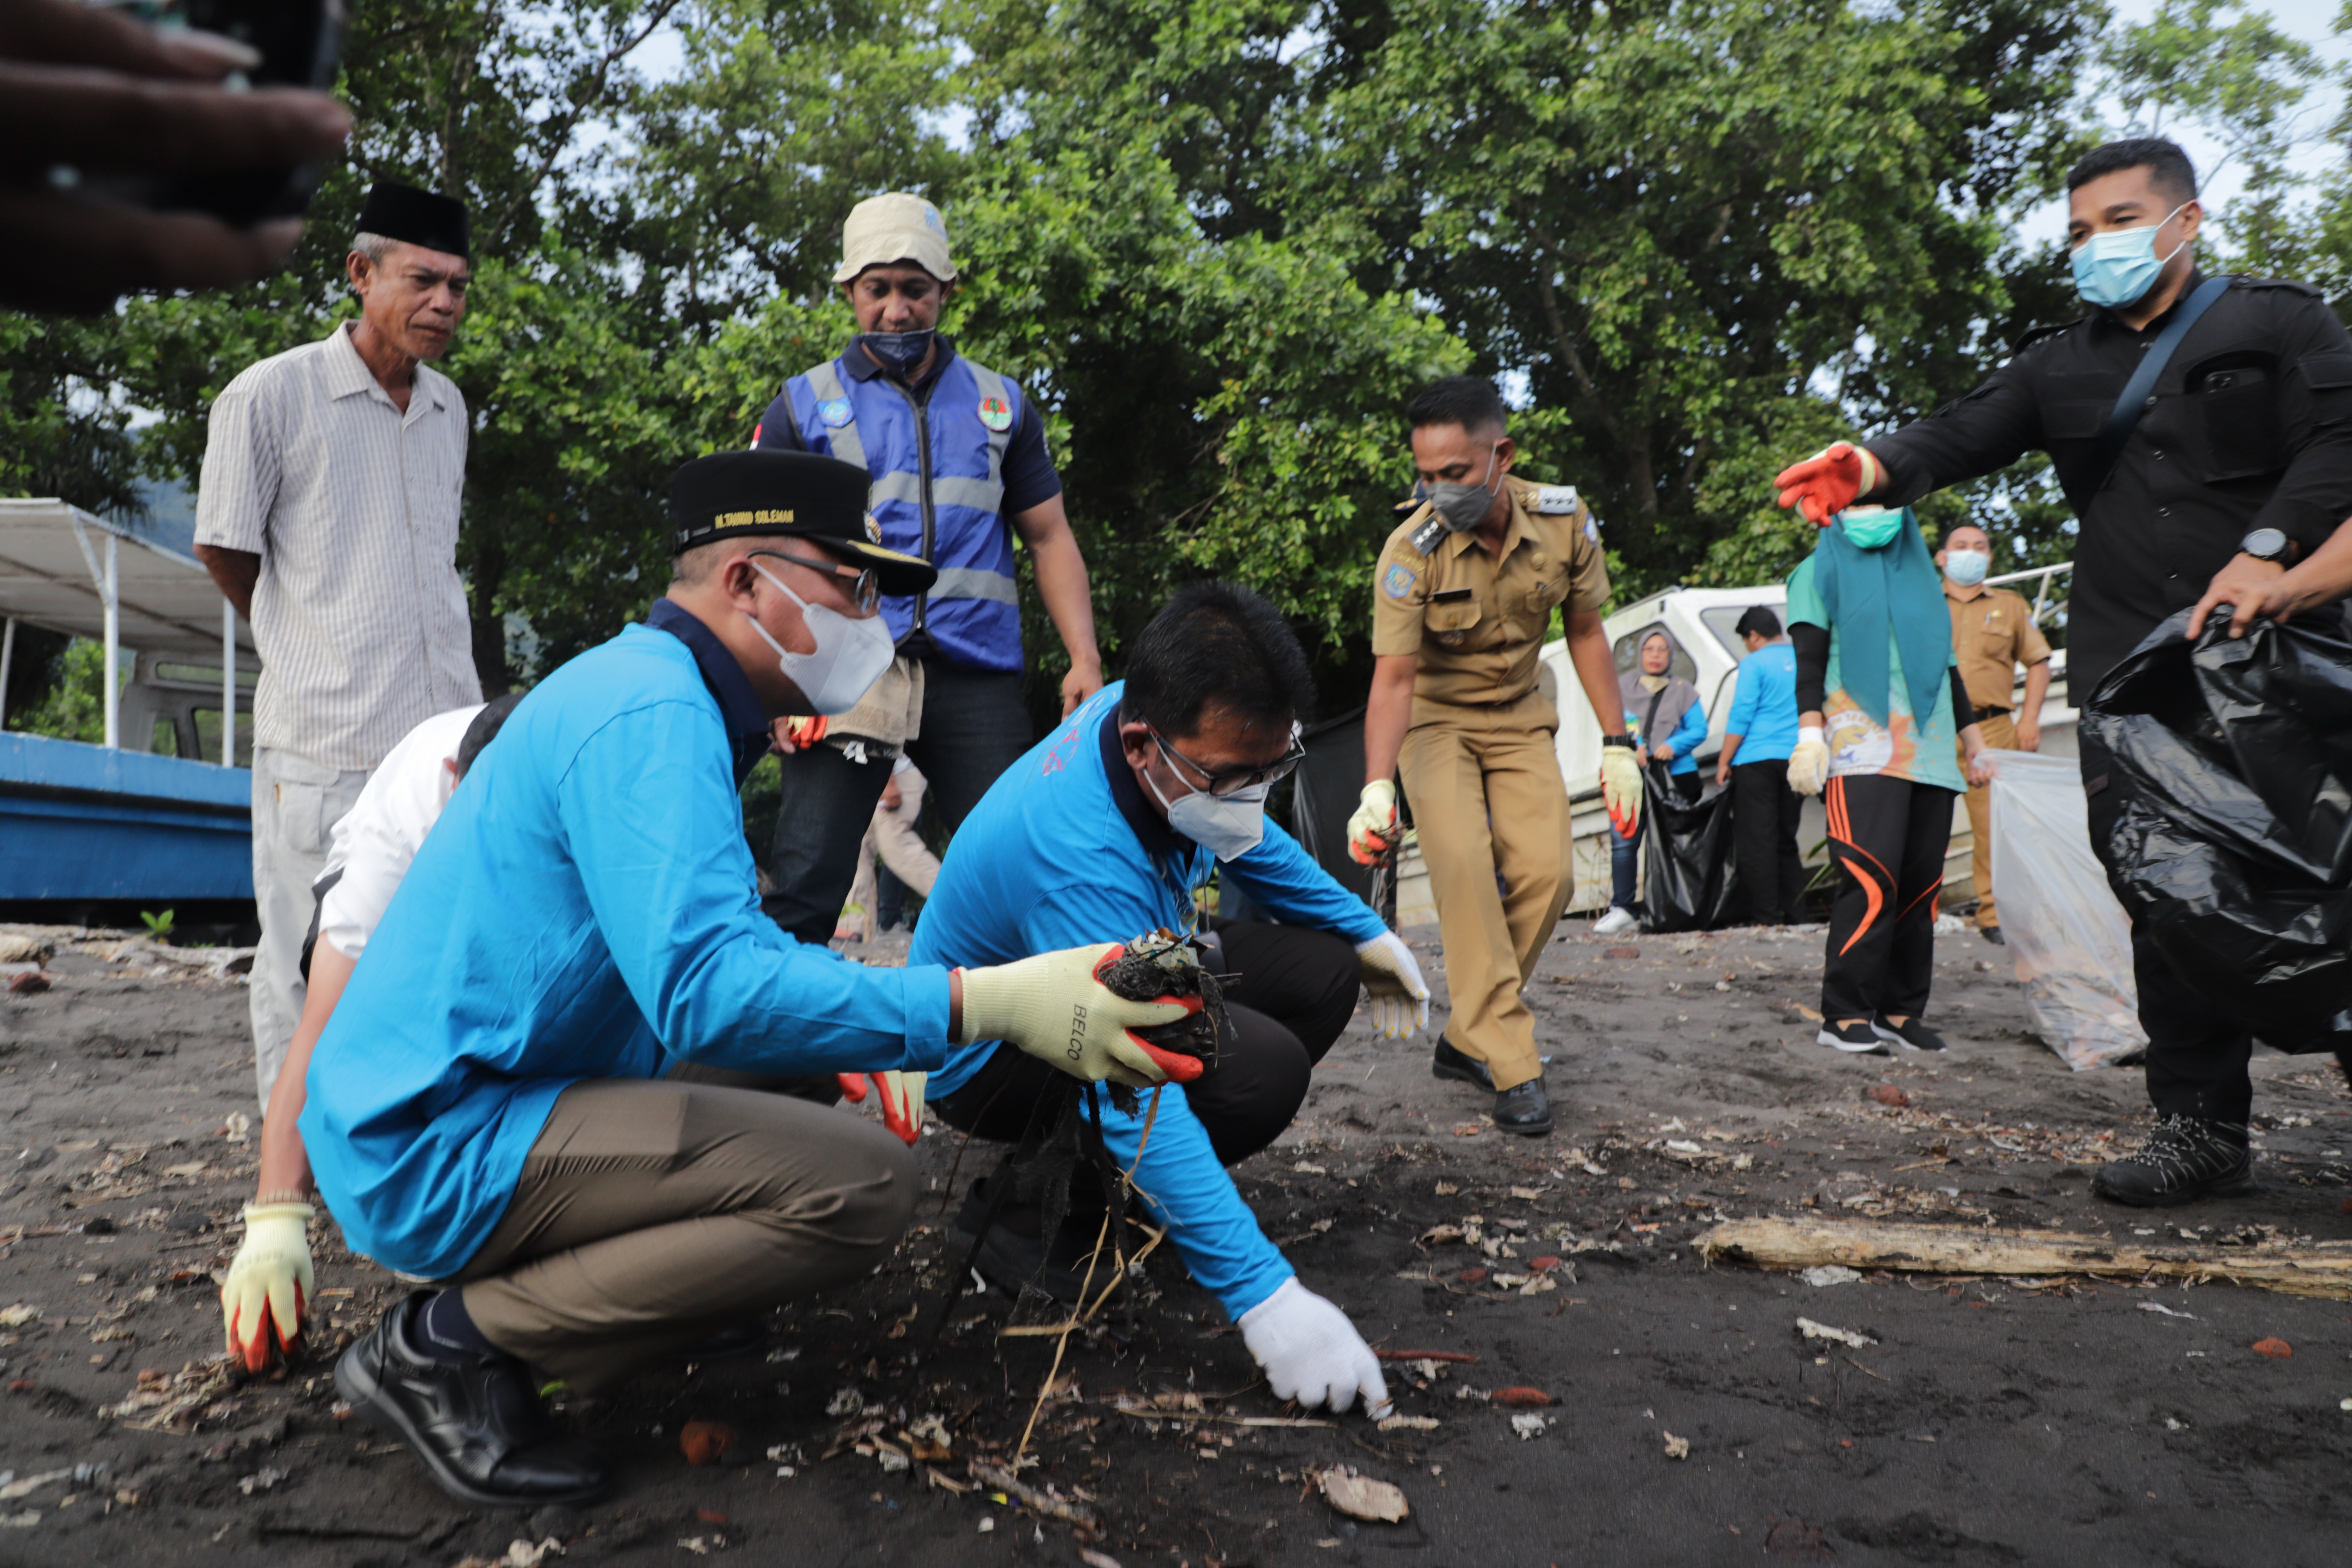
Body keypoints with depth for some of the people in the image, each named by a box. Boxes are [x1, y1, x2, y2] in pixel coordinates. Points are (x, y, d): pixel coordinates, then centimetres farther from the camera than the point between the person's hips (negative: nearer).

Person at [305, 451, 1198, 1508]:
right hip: (440, 1145, -10)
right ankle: (453, 1341, -9)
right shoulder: (649, 713, -19)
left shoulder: (661, 696, 14)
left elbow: (723, 942, 22)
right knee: (865, 1186, -21)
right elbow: (708, 990, -30)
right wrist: (985, 1004, -30)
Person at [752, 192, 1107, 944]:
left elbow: (1050, 538, 17)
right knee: (806, 885, -8)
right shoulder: (803, 406, 13)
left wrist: (1084, 659, 3)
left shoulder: (1001, 405, 18)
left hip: (976, 677, 2)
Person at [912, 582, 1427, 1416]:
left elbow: (1246, 840, 9)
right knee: (1263, 1066, -30)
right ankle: (1025, 1209, -9)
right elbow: (1138, 1099, -42)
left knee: (1324, 971, -2)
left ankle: (1135, 1187, 9)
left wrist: (1364, 931, 12)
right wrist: (1265, 1296, -44)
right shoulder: (1082, 861, -40)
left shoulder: (1162, 725, -15)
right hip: (987, 1053, -9)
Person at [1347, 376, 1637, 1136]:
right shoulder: (1410, 550, -25)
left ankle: (1466, 1039, 4)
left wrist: (1617, 747, -5)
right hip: (1437, 717, -3)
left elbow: (1586, 634, -3)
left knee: (1546, 871, -13)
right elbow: (1394, 676, -29)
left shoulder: (1564, 522, -16)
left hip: (1519, 715, 3)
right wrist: (1377, 789, -40)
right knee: (1461, 858, -26)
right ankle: (1511, 1067, -23)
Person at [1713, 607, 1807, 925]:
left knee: (1757, 841, -3)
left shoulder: (1754, 664, -6)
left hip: (1757, 759, -6)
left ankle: (1764, 918, -5)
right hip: (1796, 762, 6)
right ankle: (1796, 916, 13)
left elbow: (1741, 717, -12)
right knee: (1786, 841, 14)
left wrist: (1723, 762, -6)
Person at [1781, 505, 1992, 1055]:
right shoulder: (1821, 572, 11)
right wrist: (1810, 732, -13)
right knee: (1872, 878, -18)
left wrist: (1974, 740, 26)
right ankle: (1846, 1015, -15)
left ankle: (1900, 1009, 7)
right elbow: (1809, 660, 0)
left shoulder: (1920, 573, 26)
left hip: (1930, 751, 6)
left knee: (1923, 882, 0)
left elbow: (1947, 663, 29)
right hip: (1863, 749, -6)